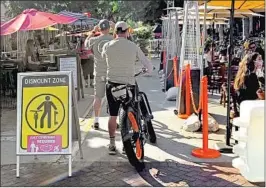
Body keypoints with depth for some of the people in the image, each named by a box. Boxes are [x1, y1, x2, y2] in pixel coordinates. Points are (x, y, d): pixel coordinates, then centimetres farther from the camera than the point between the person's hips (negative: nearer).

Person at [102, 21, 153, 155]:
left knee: (113, 116, 10)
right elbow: (148, 65, -1)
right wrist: (149, 71, 20)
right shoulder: (133, 47, -5)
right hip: (128, 85, -1)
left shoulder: (107, 46, -3)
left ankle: (112, 145, 16)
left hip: (112, 85, 1)